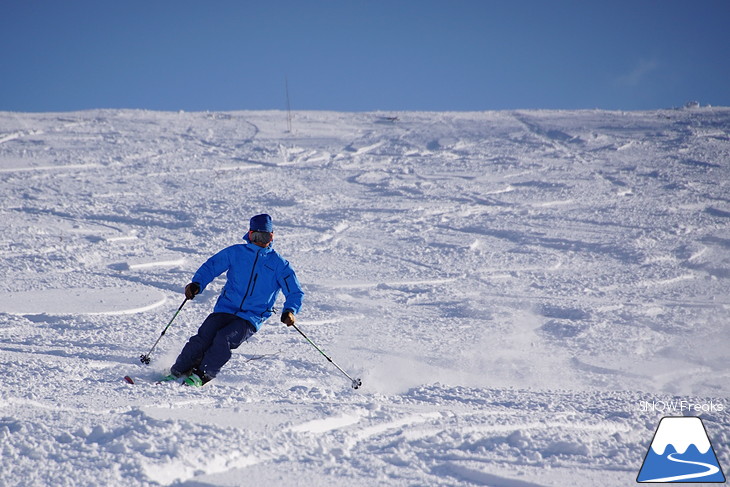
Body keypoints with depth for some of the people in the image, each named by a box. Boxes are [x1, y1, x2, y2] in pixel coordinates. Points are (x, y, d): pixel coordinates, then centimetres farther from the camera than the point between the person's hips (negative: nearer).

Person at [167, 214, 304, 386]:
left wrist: (290, 311, -16)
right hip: (225, 310, 2)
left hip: (250, 319, -2)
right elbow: (211, 266, 11)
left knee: (223, 338, -28)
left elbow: (295, 292, 5)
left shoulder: (279, 264, 6)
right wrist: (197, 284, -9)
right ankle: (177, 372, -4)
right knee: (203, 338, -20)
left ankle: (203, 375, -17)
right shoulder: (236, 252, 9)